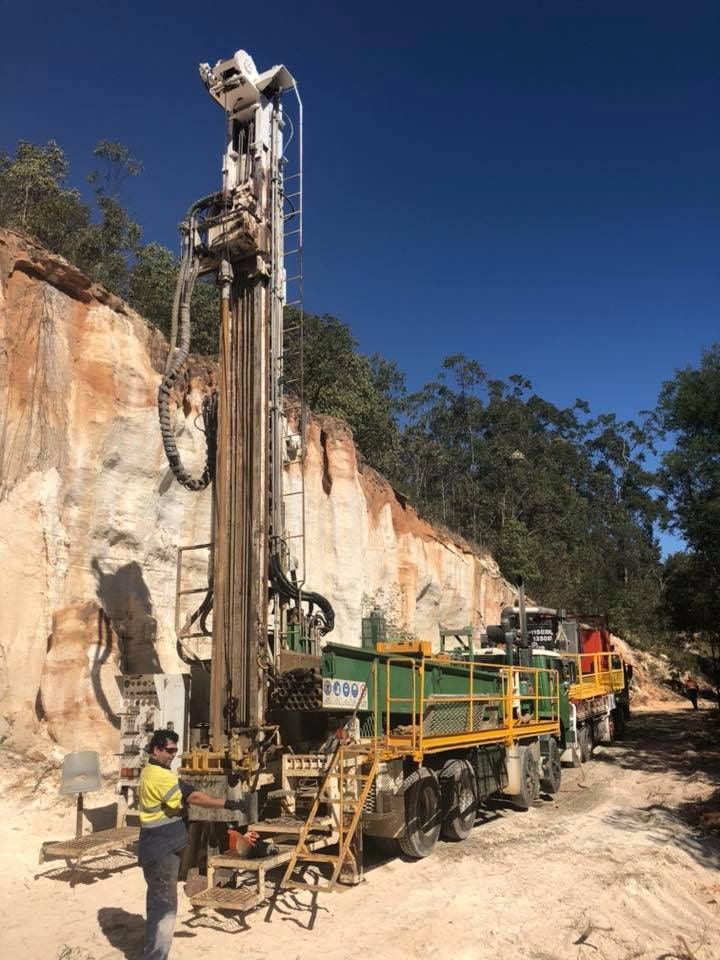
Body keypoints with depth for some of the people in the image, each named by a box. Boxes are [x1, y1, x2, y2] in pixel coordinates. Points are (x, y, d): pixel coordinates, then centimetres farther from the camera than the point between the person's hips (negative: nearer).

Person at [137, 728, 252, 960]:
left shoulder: (150, 772, 12)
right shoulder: (159, 775, -22)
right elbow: (194, 796, -29)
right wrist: (229, 804, -30)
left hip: (158, 848, 11)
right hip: (162, 851, -11)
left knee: (158, 903, 19)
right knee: (165, 906, -5)